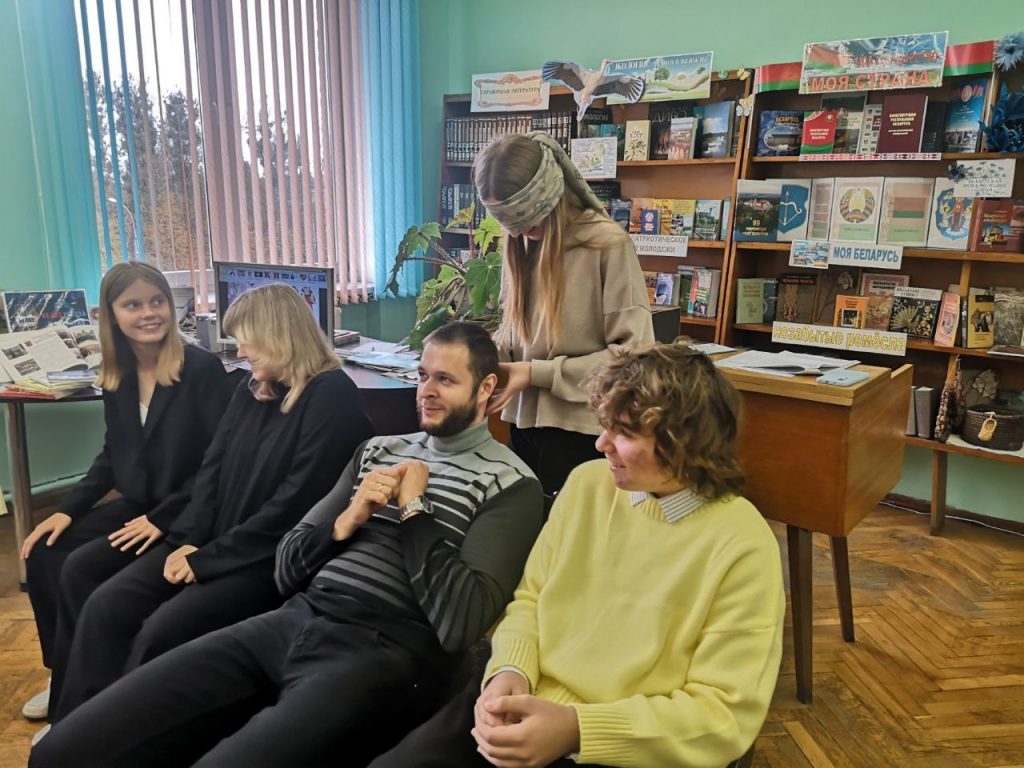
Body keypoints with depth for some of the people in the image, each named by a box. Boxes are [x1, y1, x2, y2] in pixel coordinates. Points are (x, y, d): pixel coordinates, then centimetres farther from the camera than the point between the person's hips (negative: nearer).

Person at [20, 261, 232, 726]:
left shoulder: (202, 369, -17)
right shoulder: (117, 376, 5)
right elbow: (113, 456, 15)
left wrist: (163, 517, -21)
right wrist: (67, 510, 5)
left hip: (186, 512, -7)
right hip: (135, 504, 7)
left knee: (81, 567, -18)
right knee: (43, 553, -4)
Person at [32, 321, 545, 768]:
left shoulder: (511, 485, 1)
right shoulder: (378, 450, 19)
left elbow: (459, 624, -13)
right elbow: (287, 570, 17)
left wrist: (414, 508, -7)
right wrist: (345, 522, -2)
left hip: (383, 652, -5)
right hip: (292, 623, 6)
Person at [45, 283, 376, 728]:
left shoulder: (332, 398, -15)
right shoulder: (251, 390, 12)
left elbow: (295, 502, -20)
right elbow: (212, 469, 12)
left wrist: (210, 558, -15)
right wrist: (190, 540, -5)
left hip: (274, 559, -8)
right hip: (213, 543, 8)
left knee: (160, 632, -22)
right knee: (105, 607, -7)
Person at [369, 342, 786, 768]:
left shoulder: (743, 546, -14)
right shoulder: (588, 483, 1)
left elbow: (725, 714, -13)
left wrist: (577, 730, -21)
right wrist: (509, 671, -10)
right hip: (522, 711, 4)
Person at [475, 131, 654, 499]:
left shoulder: (608, 244, -13)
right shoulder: (519, 244, 6)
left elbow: (632, 353, -16)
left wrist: (539, 373, -15)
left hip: (582, 432, -5)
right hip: (524, 424, 5)